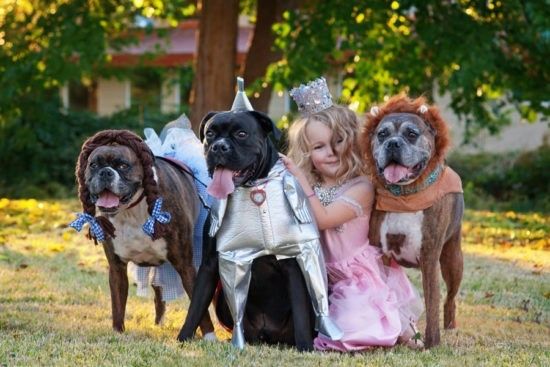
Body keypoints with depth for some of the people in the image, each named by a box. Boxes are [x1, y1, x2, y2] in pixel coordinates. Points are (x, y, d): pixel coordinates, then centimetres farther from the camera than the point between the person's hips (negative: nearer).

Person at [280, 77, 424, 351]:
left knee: (351, 331, -26)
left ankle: (400, 329, 5)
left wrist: (298, 178, -21)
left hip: (360, 281, -7)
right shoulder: (308, 188, 7)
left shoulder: (361, 188, -13)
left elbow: (323, 219, -23)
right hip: (323, 280, 7)